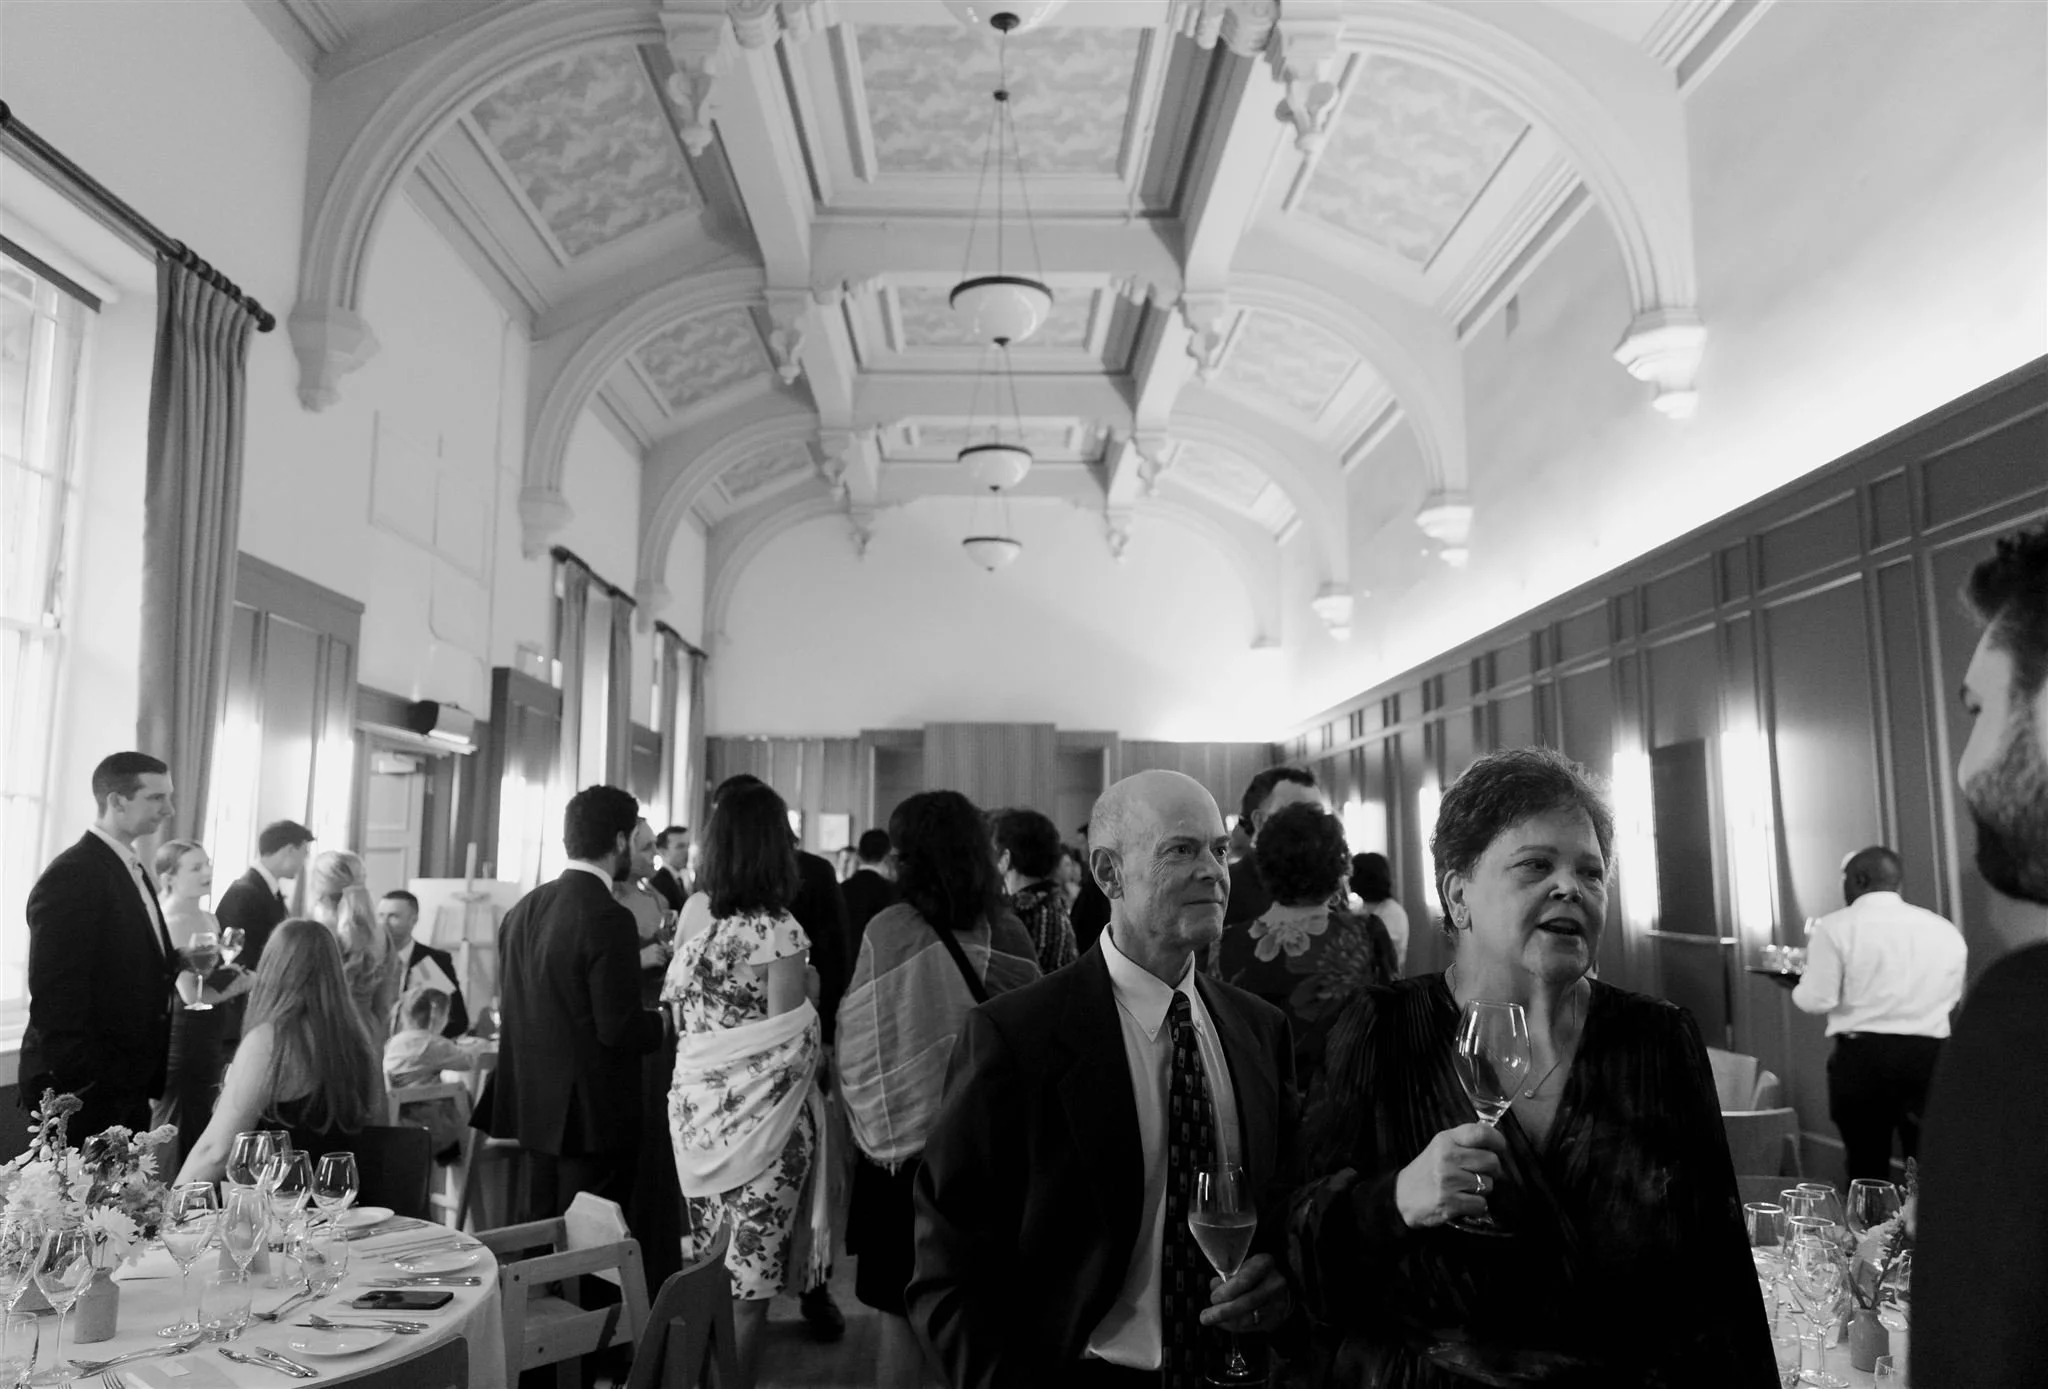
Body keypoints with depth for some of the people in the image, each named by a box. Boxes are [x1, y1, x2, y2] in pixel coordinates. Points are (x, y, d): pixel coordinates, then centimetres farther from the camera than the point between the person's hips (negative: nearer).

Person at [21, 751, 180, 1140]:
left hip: (130, 1086, 8)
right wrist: (85, 1086, -19)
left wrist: (181, 964, -1)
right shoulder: (70, 877, -17)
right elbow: (55, 1000, -19)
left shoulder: (132, 870, 12)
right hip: (85, 1092, -8)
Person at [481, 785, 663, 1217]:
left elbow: (513, 1008, 13)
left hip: (532, 1108, 8)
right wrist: (666, 1022, -1)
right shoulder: (609, 918, -19)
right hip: (592, 1116, -8)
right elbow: (618, 1028, -21)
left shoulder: (522, 909, 5)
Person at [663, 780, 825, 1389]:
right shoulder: (778, 931, -16)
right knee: (745, 1285, 5)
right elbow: (786, 1052, -17)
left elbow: (681, 1021, 11)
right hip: (759, 1120, -6)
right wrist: (809, 993, 1)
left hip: (697, 1113, 6)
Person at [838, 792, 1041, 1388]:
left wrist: (870, 1126, 3)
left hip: (905, 1143, -3)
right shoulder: (1009, 934, -7)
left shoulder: (888, 931, -15)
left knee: (903, 1314, 11)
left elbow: (859, 1047, -11)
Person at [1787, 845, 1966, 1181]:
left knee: (1868, 1170, 4)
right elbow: (1952, 998, 18)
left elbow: (1817, 1000, -10)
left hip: (1862, 1056, -3)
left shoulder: (1835, 927, -5)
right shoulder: (1944, 929, 9)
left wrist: (1798, 985, 10)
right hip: (1930, 1056, 4)